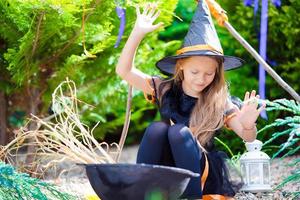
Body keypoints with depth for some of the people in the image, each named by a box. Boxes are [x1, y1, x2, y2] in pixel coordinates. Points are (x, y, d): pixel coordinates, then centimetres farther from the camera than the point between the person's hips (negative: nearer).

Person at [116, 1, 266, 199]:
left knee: (180, 132, -29)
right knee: (157, 128, -27)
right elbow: (124, 71, -8)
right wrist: (138, 33, -18)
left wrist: (248, 125, -35)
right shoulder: (165, 89, -2)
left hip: (203, 175, -2)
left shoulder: (220, 102, -7)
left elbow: (248, 138, -10)